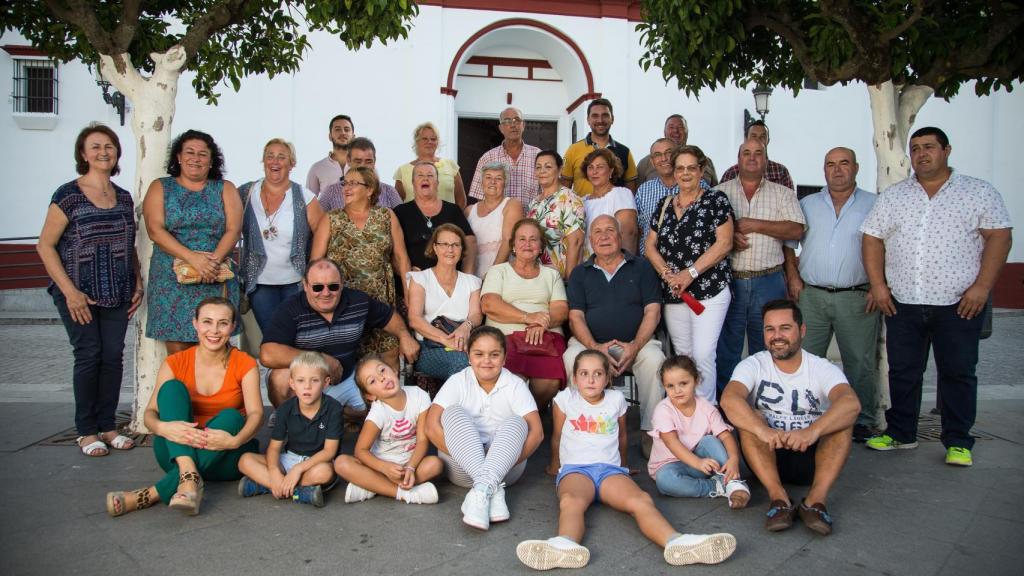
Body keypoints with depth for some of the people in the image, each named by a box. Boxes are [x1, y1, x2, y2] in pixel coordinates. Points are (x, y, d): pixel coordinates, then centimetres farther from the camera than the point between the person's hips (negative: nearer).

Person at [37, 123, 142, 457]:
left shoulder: (123, 198, 10)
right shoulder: (69, 195, -6)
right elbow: (45, 246, -7)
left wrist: (138, 284, 8)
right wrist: (70, 291, -13)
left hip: (117, 294, 4)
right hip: (79, 294, -4)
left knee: (113, 356, 4)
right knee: (88, 355, -3)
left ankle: (107, 425, 17)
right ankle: (86, 431, 10)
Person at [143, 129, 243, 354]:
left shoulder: (225, 189, 12)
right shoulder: (160, 188, 10)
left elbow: (233, 230, 1)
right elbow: (156, 230, -3)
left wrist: (214, 260, -17)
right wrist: (192, 258, -17)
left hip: (216, 282, 0)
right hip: (171, 282, 0)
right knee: (177, 352, -3)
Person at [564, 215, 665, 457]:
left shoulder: (641, 267, 11)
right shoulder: (580, 273, 14)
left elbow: (652, 312, 2)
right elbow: (575, 316, 4)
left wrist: (635, 346, -15)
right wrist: (595, 347, -16)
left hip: (635, 343, 0)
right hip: (591, 342, 1)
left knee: (654, 358, -32)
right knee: (572, 357, -31)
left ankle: (650, 431, -20)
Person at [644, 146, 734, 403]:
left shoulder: (715, 200, -1)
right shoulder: (664, 205, 12)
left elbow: (724, 243, -9)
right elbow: (651, 246, 11)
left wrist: (690, 273, -16)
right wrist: (667, 273, -7)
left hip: (709, 291, -5)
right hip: (672, 294, 5)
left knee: (703, 355, -11)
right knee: (682, 356, 11)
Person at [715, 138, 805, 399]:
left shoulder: (782, 194, 9)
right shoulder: (720, 192, 9)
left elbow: (796, 229, -3)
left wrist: (755, 225, -11)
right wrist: (728, 235, -15)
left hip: (768, 282, 0)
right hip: (729, 280, 0)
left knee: (766, 348, 6)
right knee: (725, 346, 5)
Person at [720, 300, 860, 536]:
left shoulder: (823, 369, -5)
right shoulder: (753, 365, -4)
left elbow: (851, 403, -27)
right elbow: (728, 399, -26)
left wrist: (812, 431, -46)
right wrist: (763, 430, -45)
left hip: (814, 456, 0)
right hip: (767, 456, 0)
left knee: (842, 418, -23)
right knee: (749, 418, -26)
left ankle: (816, 499, -33)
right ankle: (778, 497, -35)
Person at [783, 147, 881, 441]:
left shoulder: (874, 205, 4)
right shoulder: (807, 204, 11)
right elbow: (789, 242, 15)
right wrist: (792, 276, 3)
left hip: (857, 298, -2)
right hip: (811, 295, 2)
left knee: (860, 362, 3)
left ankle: (863, 420, 16)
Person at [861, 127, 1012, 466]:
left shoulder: (979, 193, 4)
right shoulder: (892, 196, 11)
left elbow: (999, 237, -2)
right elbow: (873, 239, 9)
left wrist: (982, 286, -12)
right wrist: (877, 284, -2)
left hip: (959, 305, -2)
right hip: (902, 304, 3)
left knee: (958, 373, 2)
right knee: (902, 372, 9)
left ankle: (958, 442, 13)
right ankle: (900, 433, 22)